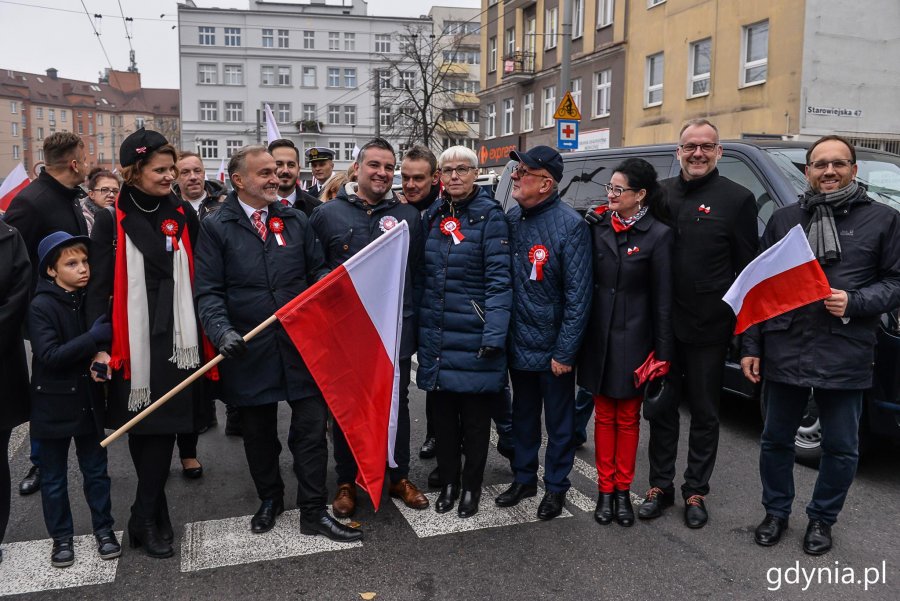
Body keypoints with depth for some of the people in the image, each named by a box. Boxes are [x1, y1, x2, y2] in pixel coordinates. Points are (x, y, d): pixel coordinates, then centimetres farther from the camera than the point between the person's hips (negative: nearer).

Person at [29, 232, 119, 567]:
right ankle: (61, 537, 25)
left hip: (88, 400, 4)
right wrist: (92, 338, -26)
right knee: (54, 477, 11)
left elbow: (107, 336, 13)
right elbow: (49, 355, -21)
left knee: (96, 470, 13)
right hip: (54, 404, -4)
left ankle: (104, 528, 26)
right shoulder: (41, 306, -13)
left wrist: (103, 354, -9)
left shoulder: (89, 300, 2)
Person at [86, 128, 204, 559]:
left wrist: (204, 336, 5)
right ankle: (155, 515, 23)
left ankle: (144, 520, 18)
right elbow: (98, 288, -3)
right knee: (139, 428, 8)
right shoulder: (111, 221, -2)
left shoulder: (183, 215, 6)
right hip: (133, 343, -2)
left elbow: (196, 279, 8)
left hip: (176, 339, 2)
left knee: (162, 427, 3)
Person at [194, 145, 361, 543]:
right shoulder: (216, 227, 0)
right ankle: (270, 499, 37)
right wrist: (223, 332, -20)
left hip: (302, 344, 2)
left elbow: (318, 272, 12)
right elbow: (209, 292, -5)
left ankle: (313, 512, 15)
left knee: (312, 427, 2)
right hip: (250, 349, -1)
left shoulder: (296, 221, 10)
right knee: (259, 432, 15)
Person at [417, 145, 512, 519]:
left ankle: (471, 487, 25)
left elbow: (499, 279, -13)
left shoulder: (490, 216, -7)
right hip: (436, 335, 5)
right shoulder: (432, 216, 9)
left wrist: (494, 335, -20)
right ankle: (448, 483, 30)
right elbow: (422, 276, 13)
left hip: (474, 337, -5)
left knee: (475, 416, 8)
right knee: (443, 414, 13)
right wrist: (417, 327, 9)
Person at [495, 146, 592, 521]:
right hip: (518, 344, 6)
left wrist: (565, 351, -17)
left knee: (558, 420, 11)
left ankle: (556, 487, 28)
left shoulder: (570, 225, -16)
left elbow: (578, 294, -16)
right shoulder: (512, 219, 2)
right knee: (523, 415, 19)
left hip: (553, 348, -5)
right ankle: (524, 478, 36)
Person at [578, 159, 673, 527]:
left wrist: (662, 353, -7)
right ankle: (605, 489, 24)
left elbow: (663, 299, -6)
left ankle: (623, 490, 25)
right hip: (598, 336, 3)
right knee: (604, 416, 12)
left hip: (633, 339, -2)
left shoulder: (658, 235, -8)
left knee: (628, 419, 10)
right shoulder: (597, 226, 1)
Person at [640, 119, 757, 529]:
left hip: (707, 328, -3)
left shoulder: (737, 199, -4)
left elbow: (747, 267, -4)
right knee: (662, 407, 14)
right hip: (662, 323, 3)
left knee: (704, 413, 11)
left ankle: (696, 492, 26)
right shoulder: (661, 193, 6)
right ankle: (660, 486, 28)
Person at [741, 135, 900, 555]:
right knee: (775, 440, 13)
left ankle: (822, 518, 32)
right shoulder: (784, 219, 8)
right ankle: (776, 512, 33)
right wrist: (751, 346, 4)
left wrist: (854, 302, -16)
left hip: (845, 358, -1)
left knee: (841, 448, 11)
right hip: (784, 352, 2)